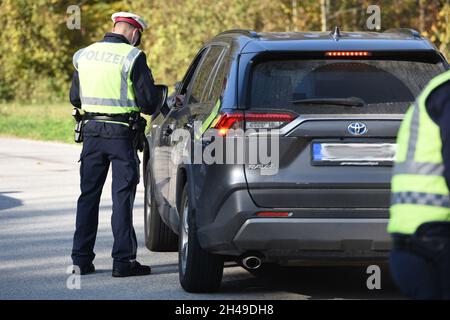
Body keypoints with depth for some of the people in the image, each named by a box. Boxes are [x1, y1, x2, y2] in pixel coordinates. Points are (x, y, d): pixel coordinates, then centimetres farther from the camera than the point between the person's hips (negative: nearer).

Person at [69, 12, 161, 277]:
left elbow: (75, 98, 16)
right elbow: (149, 101, -11)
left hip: (92, 131, 5)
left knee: (88, 195, 12)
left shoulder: (84, 56, 8)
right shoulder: (133, 57, -10)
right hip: (121, 134, -5)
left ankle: (81, 259, 14)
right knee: (122, 196, 1)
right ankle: (123, 260, 0)